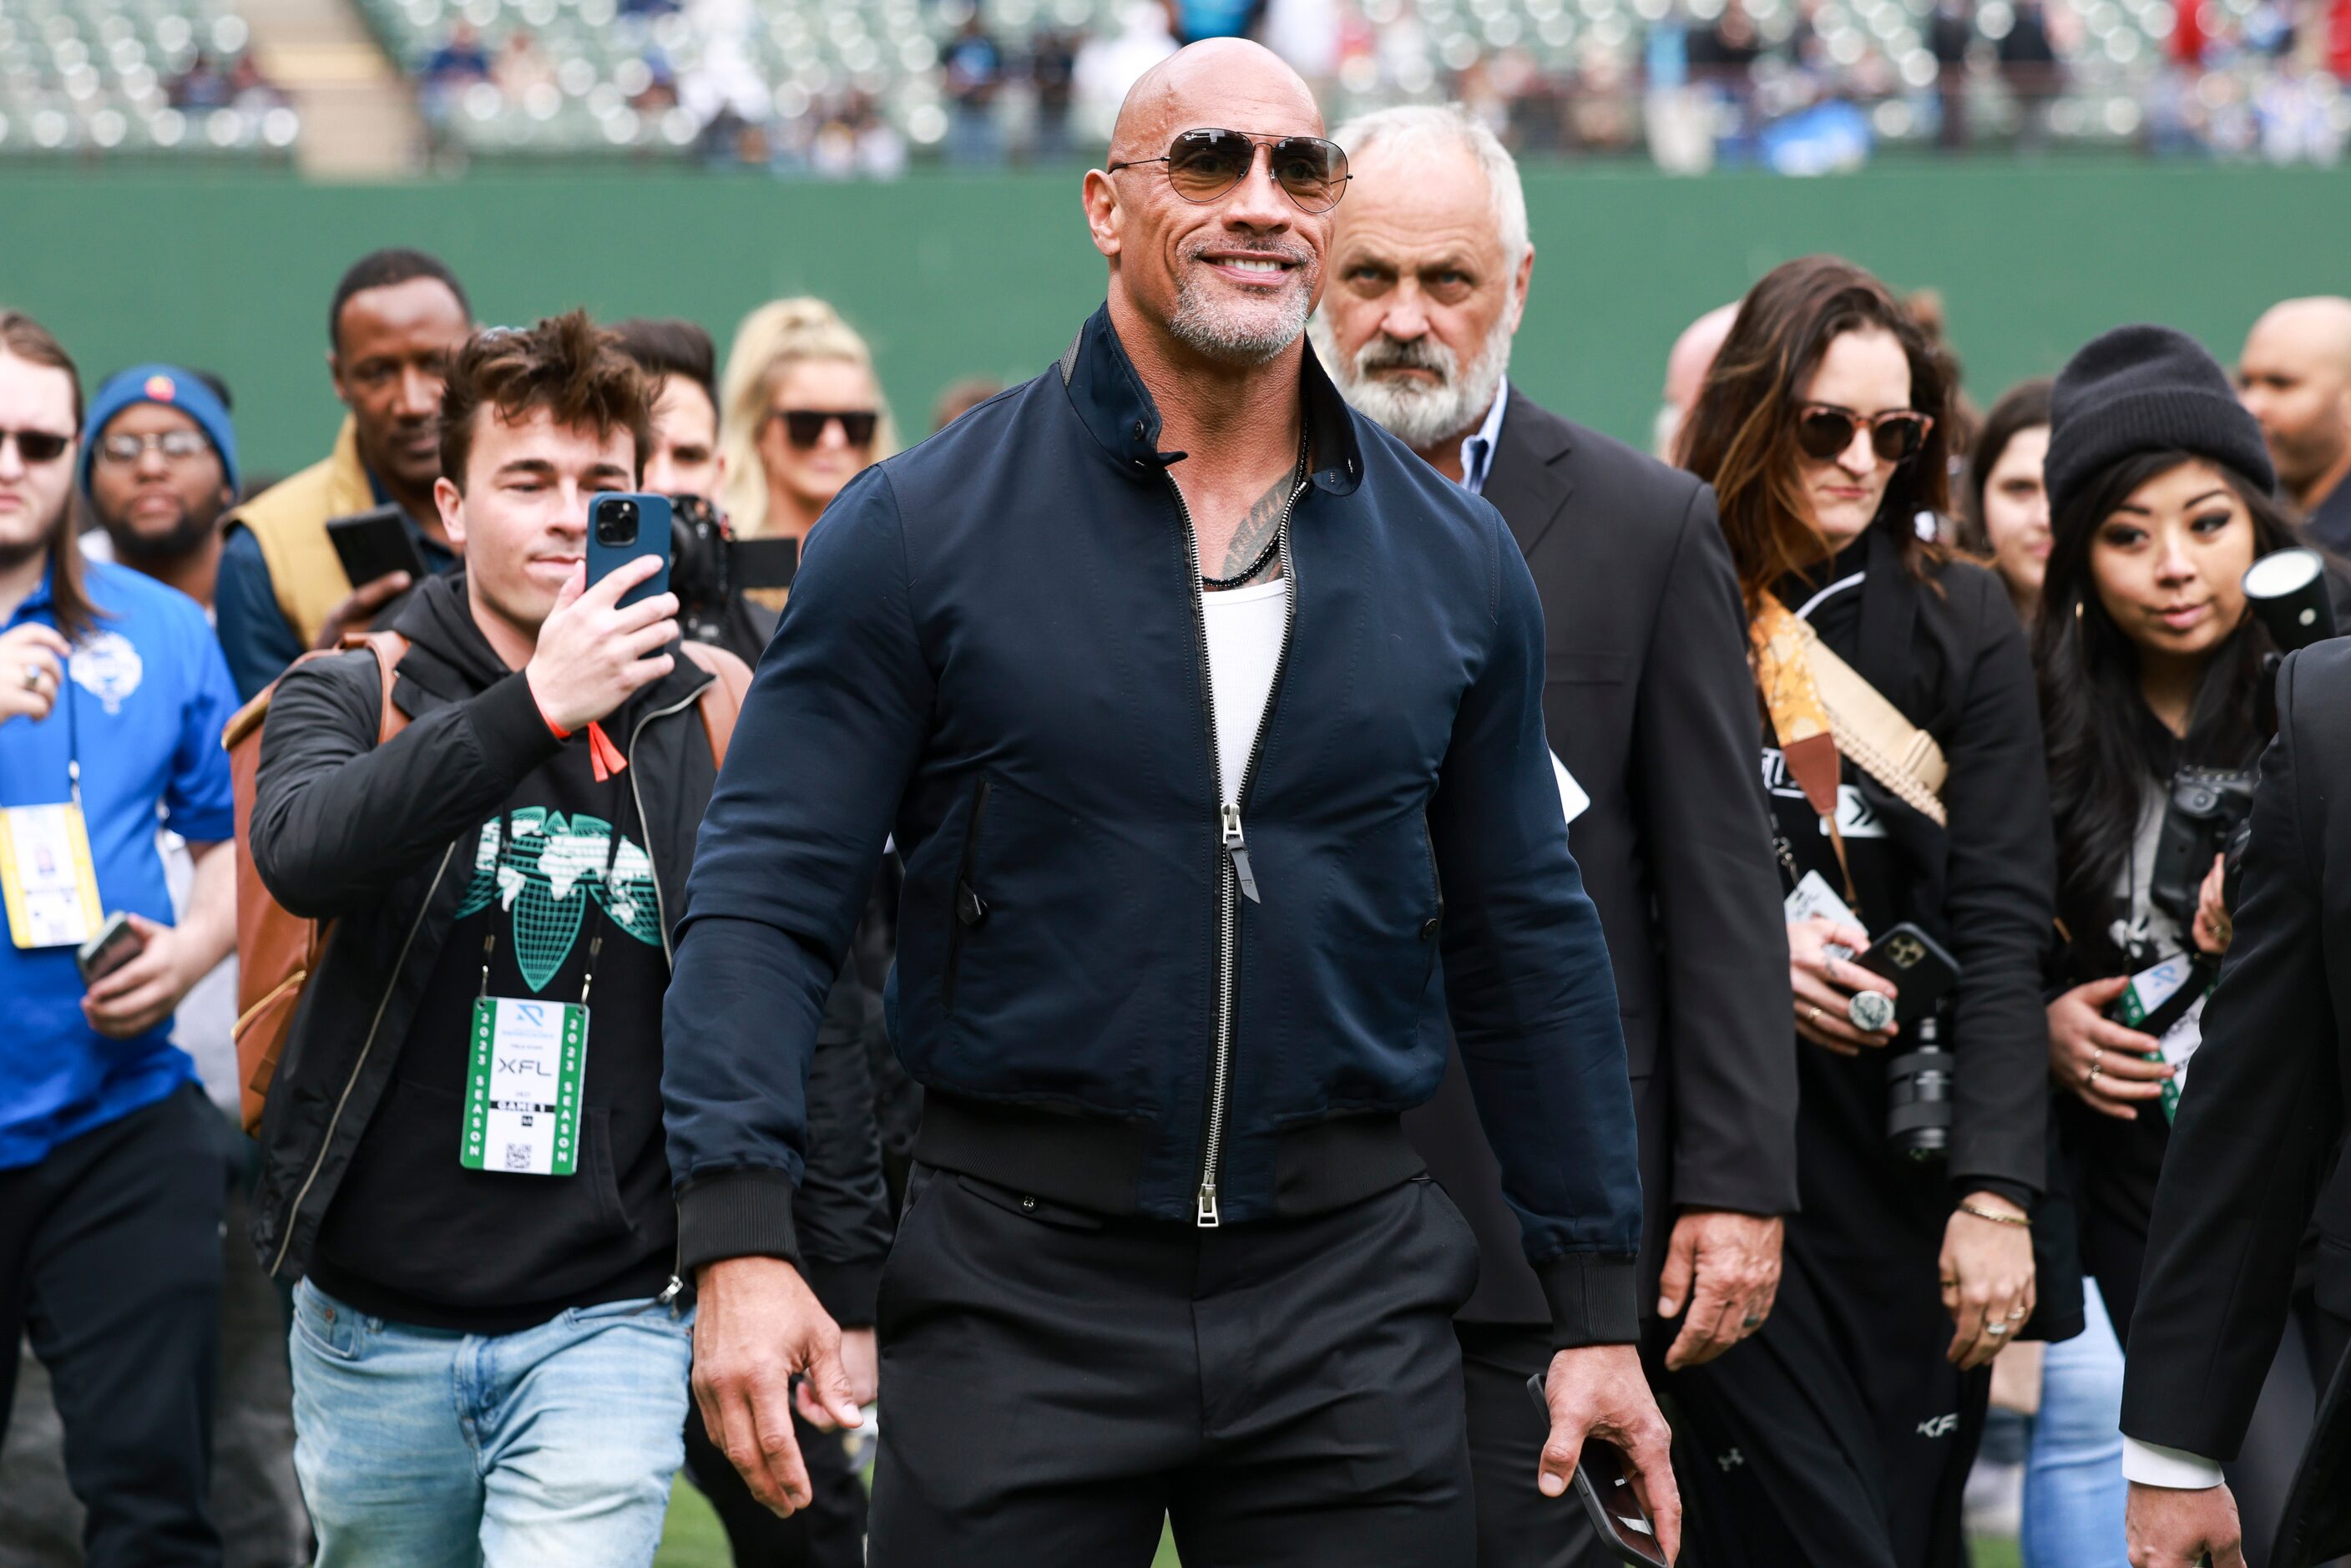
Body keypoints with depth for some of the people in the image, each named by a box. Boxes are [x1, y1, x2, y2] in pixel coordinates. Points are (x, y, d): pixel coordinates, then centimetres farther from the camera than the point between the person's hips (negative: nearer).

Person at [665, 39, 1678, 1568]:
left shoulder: (1452, 556, 8)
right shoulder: (923, 527, -2)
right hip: (1020, 1282, -2)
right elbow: (766, 896, -5)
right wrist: (742, 1235, -18)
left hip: (1350, 1296, 3)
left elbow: (1528, 939, 13)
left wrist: (1600, 1310, 11)